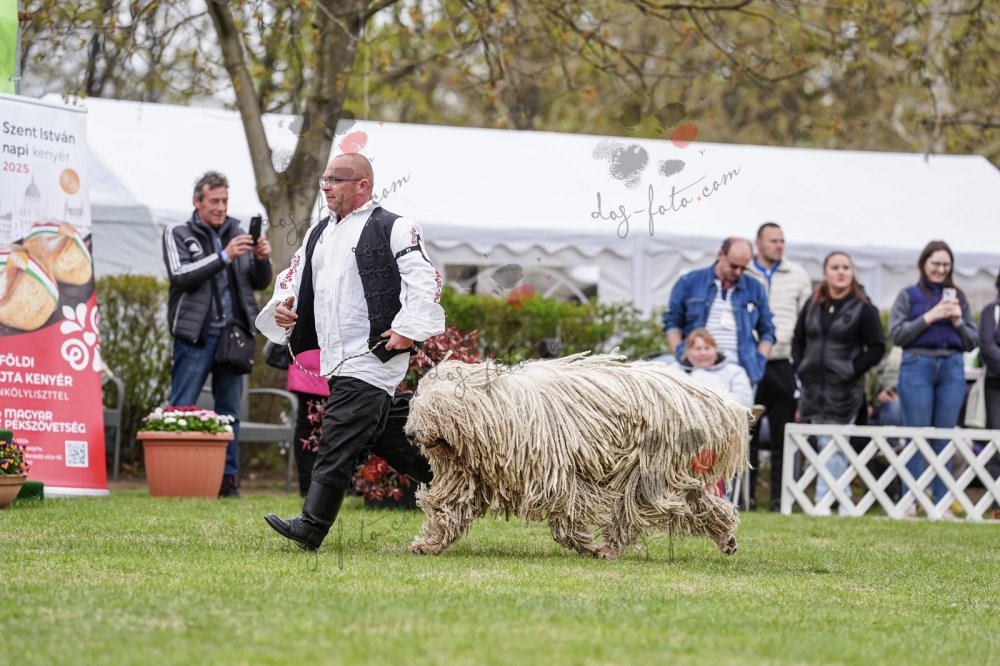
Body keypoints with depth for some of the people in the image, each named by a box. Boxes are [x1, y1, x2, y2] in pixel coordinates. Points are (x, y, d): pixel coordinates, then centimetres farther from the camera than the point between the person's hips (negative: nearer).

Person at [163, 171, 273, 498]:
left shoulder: (237, 233, 12)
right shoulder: (178, 234, 3)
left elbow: (260, 283, 12)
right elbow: (181, 275, -13)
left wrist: (262, 260, -10)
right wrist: (224, 257, -21)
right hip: (195, 337, -4)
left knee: (230, 410, 6)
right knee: (181, 409, -4)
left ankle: (228, 479, 10)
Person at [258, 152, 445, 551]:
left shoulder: (391, 229, -4)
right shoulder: (319, 235, 21)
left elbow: (425, 282, -11)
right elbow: (295, 277, 25)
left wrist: (408, 329, -21)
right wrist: (282, 307, 4)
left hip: (370, 357, -9)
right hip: (336, 361, 9)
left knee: (337, 444, -13)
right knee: (390, 441, 12)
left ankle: (310, 528, -17)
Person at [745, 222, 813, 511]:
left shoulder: (797, 275, 12)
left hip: (784, 364, 1)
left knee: (782, 435, 1)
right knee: (747, 433, 1)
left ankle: (780, 496, 4)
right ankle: (745, 494, 5)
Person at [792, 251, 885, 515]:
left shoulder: (862, 308, -3)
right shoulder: (813, 305, 11)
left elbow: (877, 347, -4)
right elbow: (798, 340, 18)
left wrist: (852, 370, -10)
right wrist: (801, 369, 6)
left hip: (844, 391, -5)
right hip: (813, 387, 5)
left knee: (832, 444, -9)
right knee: (830, 446, 10)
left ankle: (823, 500, -9)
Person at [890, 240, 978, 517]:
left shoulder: (958, 297, 15)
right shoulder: (909, 296, 7)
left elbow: (972, 342, 15)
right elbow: (897, 334, -2)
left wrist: (958, 321, -4)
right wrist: (929, 317, -9)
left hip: (952, 369, 3)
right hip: (917, 367, -3)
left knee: (944, 439, 2)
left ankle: (941, 502, 5)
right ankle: (910, 502, -1)